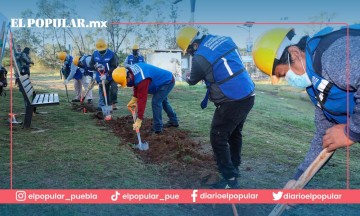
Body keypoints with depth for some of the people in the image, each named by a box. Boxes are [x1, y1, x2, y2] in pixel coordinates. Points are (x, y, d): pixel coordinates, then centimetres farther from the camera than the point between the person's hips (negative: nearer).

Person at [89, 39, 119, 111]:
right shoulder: (95, 54, -2)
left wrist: (106, 75, -32)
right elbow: (91, 65, 4)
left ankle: (113, 103, -1)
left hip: (111, 76, -3)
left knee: (113, 89, -19)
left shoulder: (112, 54, -16)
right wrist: (96, 66, -19)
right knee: (102, 91, 5)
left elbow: (114, 67, -22)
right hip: (101, 77, 3)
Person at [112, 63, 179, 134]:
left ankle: (157, 128, -3)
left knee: (156, 102, -15)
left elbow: (142, 100, -38)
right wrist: (134, 98, -1)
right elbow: (137, 86, 8)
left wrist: (139, 120, -35)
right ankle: (174, 121, 42)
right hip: (167, 80, 10)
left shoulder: (141, 80, -38)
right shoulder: (130, 70, -9)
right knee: (163, 101, 25)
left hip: (167, 82, -10)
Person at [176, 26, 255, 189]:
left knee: (218, 138, 3)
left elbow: (192, 80, 6)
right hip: (248, 96, 8)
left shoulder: (200, 57, -14)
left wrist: (187, 76, 29)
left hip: (232, 102, -8)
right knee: (235, 133, 24)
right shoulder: (224, 40, 6)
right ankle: (234, 166, 40)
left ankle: (230, 178, 6)